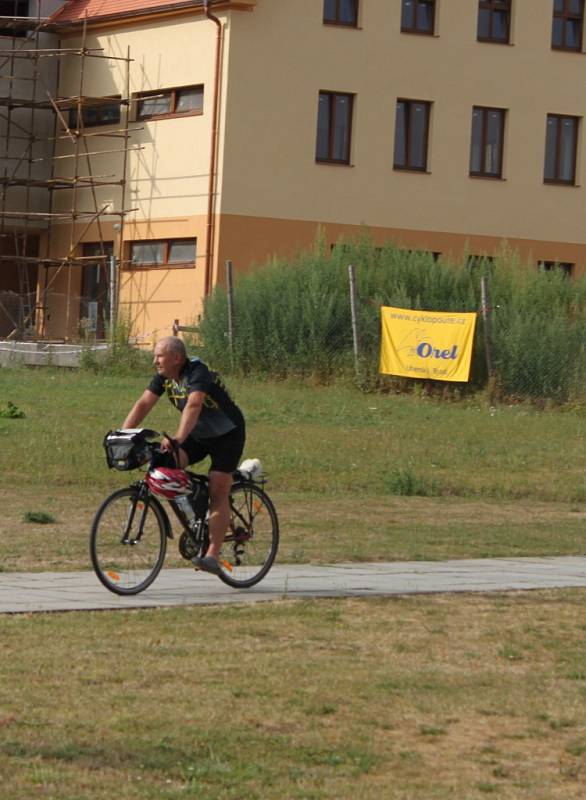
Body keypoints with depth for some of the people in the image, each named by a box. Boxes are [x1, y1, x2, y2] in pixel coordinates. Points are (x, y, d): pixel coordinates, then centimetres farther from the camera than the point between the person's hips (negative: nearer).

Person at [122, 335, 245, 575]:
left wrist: (177, 439, -57)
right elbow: (143, 404, -9)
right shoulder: (164, 376, -5)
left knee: (218, 492, -13)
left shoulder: (197, 372, -28)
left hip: (226, 434, -7)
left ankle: (212, 555, -12)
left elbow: (193, 406, -43)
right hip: (198, 434, 7)